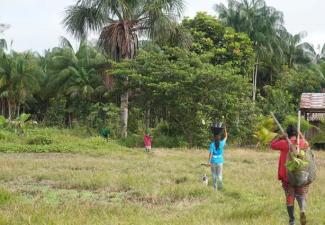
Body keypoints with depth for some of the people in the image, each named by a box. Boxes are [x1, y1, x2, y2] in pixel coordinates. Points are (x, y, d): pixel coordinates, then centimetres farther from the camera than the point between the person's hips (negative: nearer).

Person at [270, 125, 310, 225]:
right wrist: (301, 135, 31)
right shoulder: (303, 143, -1)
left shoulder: (284, 143, -10)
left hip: (287, 176, -1)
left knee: (289, 198, 9)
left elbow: (272, 144, 5)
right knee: (301, 196, 13)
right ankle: (303, 210, -17)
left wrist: (279, 137, 11)